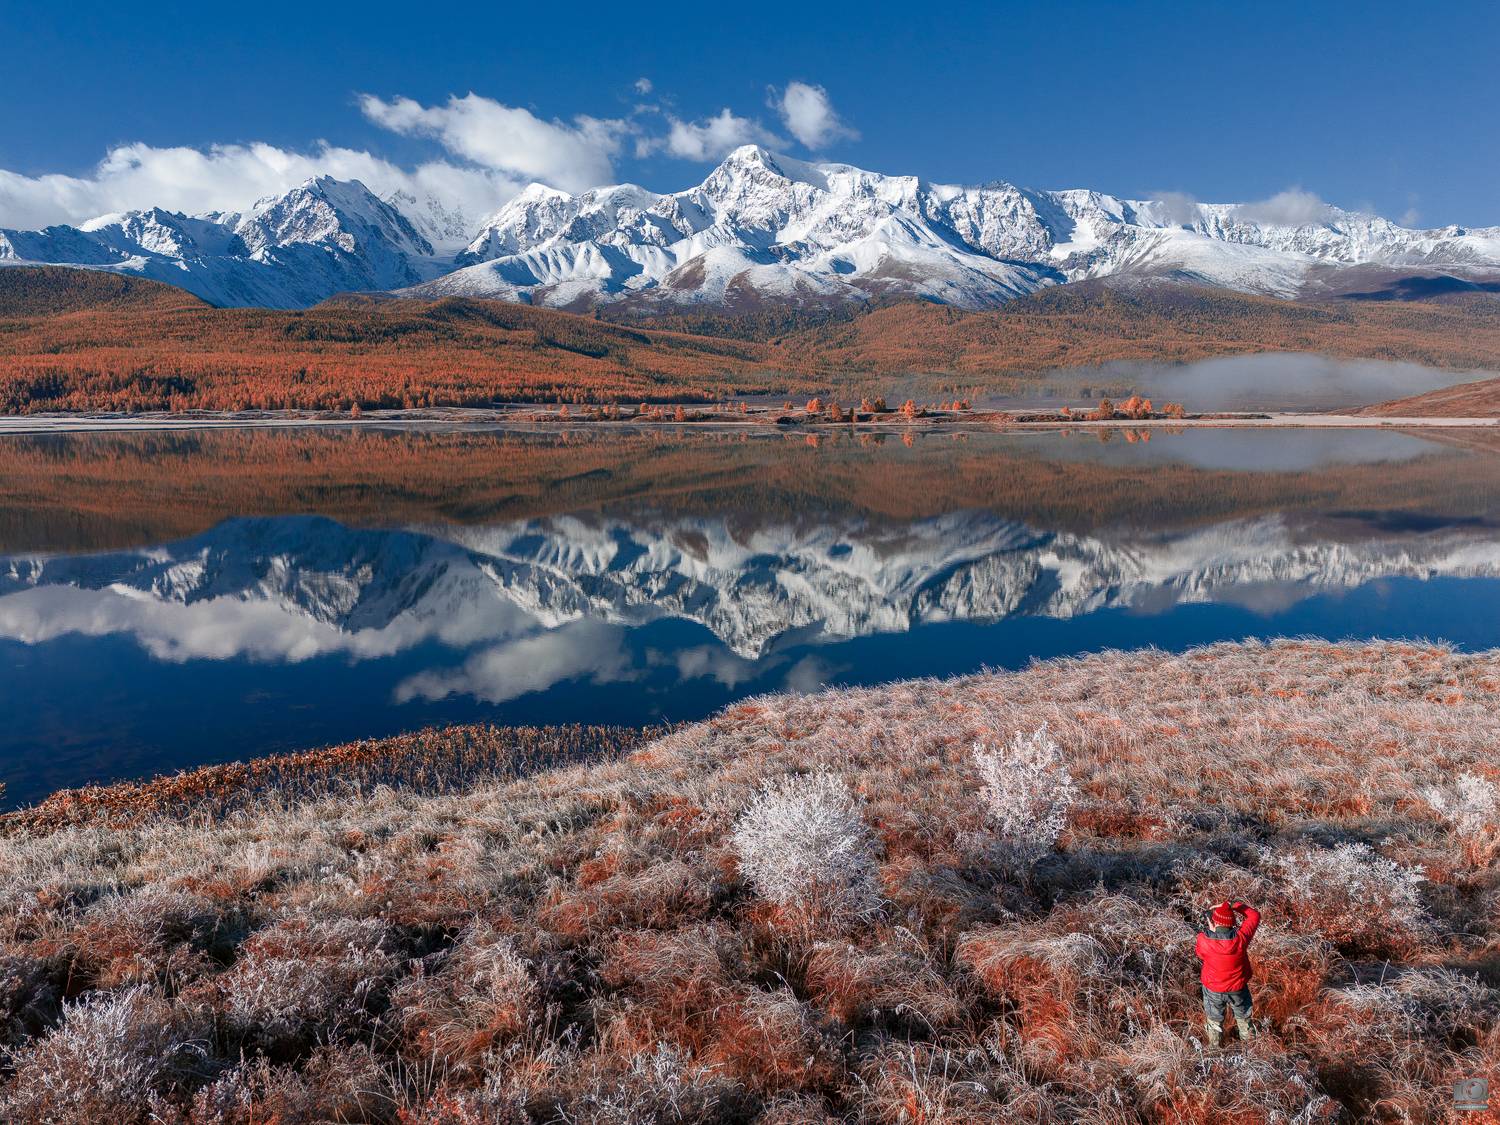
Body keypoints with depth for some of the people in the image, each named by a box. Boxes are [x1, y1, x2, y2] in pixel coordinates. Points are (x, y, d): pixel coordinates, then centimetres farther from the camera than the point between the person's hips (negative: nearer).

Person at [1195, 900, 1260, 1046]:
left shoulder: (1204, 939, -32)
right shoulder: (1240, 938, -31)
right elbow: (1255, 915, -15)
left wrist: (1209, 930, -7)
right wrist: (1233, 906, -15)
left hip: (1213, 990, 0)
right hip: (1238, 988, 0)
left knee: (1214, 1020, 28)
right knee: (1243, 1017, 30)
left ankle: (1214, 1045, 49)